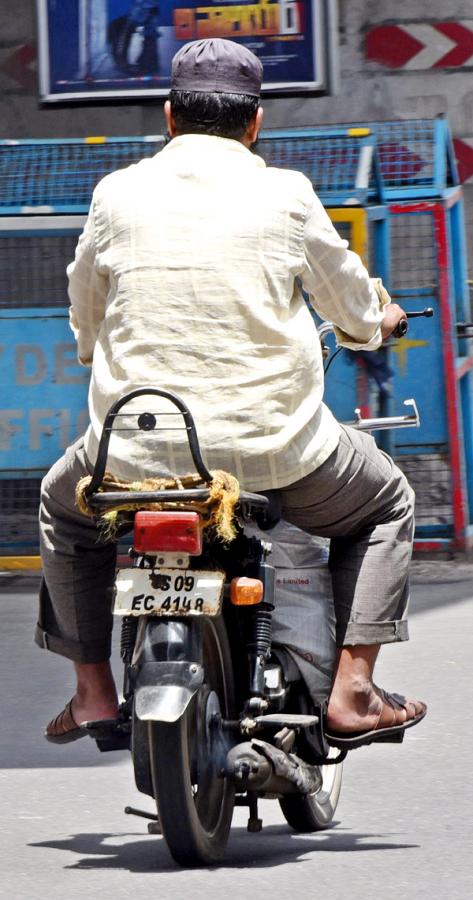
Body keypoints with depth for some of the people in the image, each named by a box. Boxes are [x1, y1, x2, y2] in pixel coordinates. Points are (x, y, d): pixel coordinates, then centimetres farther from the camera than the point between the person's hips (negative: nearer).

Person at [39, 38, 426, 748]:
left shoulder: (118, 195, 3)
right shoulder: (286, 196, -1)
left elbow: (85, 327, 15)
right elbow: (359, 317, 11)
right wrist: (380, 319, 36)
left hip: (137, 450, 1)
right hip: (274, 446, -1)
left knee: (64, 506, 33)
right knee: (386, 505, 26)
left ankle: (93, 690, 24)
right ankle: (351, 694, 12)